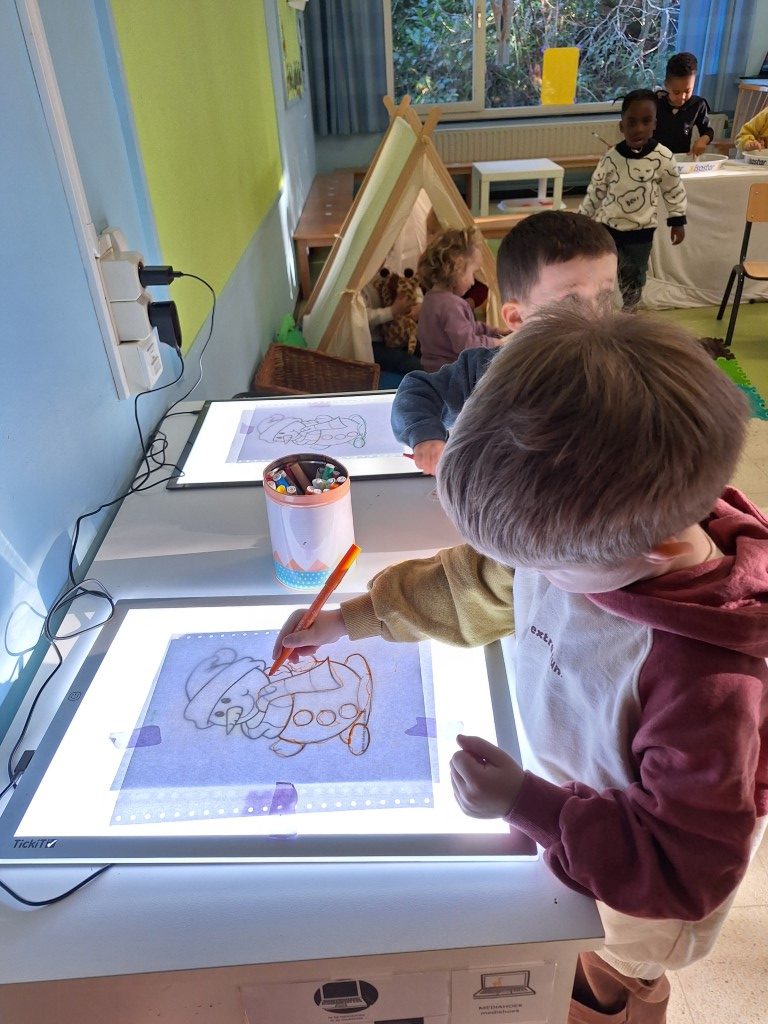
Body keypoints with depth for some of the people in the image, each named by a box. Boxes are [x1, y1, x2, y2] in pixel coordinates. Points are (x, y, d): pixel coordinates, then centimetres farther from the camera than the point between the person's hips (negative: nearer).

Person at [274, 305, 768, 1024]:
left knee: (629, 957, 31)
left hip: (649, 867, -5)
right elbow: (475, 584, -9)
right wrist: (348, 620, -6)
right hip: (568, 786, 6)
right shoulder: (585, 536, -27)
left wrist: (525, 803, -37)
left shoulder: (705, 675, -46)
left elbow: (685, 860, -33)